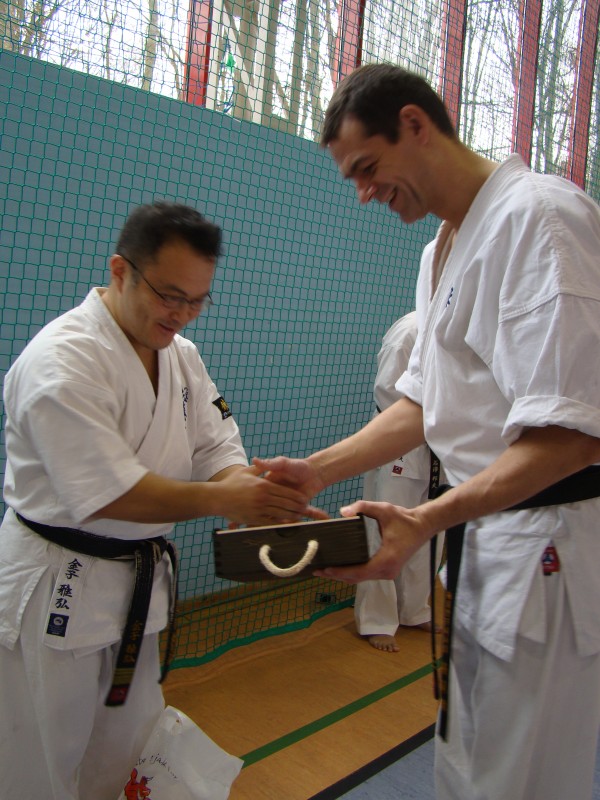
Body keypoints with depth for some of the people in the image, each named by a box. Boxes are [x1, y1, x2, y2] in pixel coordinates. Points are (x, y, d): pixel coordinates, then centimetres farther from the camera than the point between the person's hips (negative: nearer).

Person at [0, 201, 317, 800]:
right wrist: (219, 499, -32)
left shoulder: (179, 354, 5)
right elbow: (106, 494, -28)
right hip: (55, 590, -7)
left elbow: (217, 448, 0)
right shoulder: (61, 359, -22)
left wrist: (253, 489, -21)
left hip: (137, 583, 8)